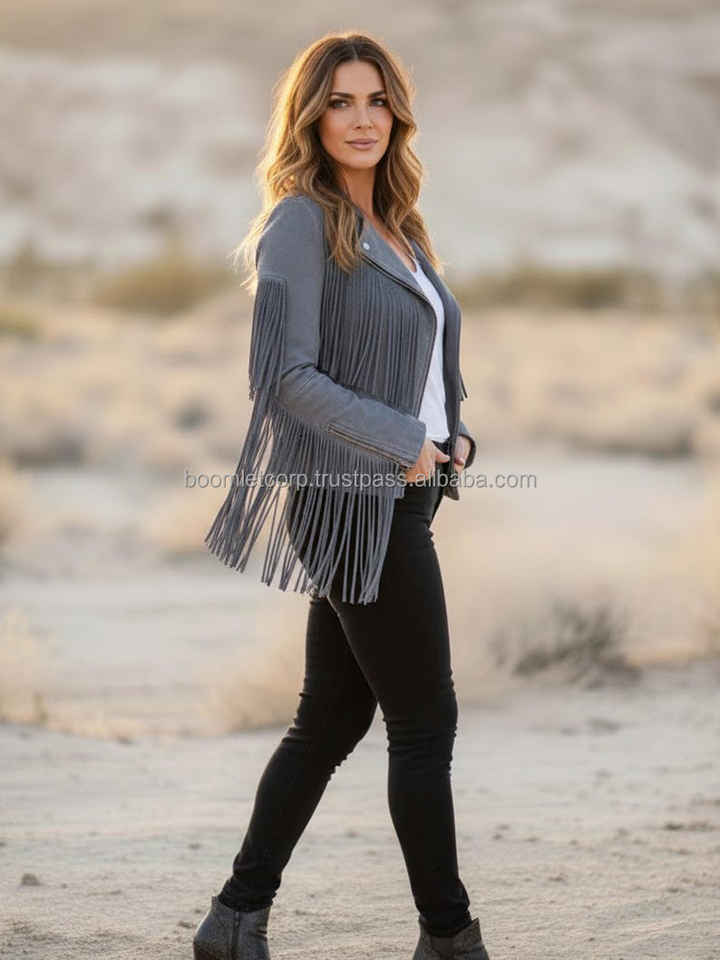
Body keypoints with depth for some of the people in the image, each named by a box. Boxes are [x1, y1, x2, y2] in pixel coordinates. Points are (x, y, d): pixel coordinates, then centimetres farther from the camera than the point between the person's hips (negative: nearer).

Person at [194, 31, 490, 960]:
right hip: (352, 500, -8)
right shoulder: (302, 223, -11)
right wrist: (404, 445, -17)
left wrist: (456, 435, 5)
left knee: (331, 716, 11)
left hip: (400, 498, 8)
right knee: (425, 721, -2)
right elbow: (285, 374, -17)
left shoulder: (398, 229, 15)